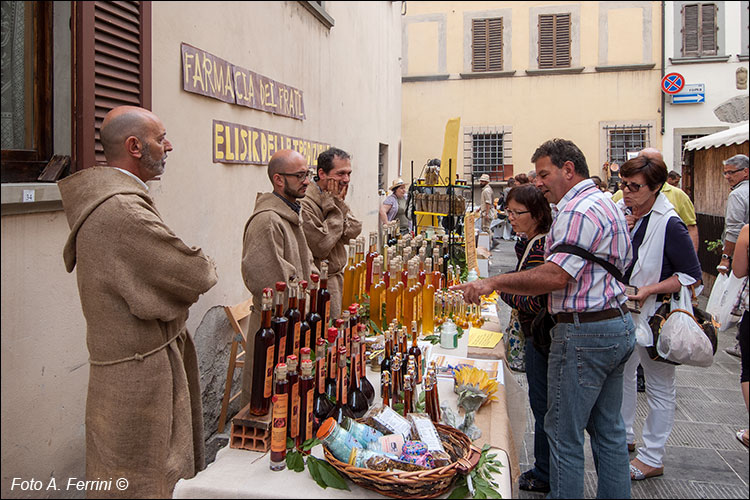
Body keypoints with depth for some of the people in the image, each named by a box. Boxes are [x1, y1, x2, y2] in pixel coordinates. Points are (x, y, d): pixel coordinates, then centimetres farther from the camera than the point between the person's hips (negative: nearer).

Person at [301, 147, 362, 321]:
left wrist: (340, 204, -10)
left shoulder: (338, 199, 10)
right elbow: (321, 247, -23)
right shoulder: (306, 204, -20)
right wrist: (334, 206, -17)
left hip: (337, 276, 9)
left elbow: (353, 232, 2)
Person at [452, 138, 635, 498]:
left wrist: (493, 283, -22)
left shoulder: (580, 210, -17)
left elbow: (556, 276, -25)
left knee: (564, 434, 0)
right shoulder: (605, 204, 17)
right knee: (608, 429, 18)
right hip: (618, 324, 11)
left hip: (585, 333, -11)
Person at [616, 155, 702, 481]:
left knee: (660, 387, 7)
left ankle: (652, 458, 20)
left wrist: (648, 290, -21)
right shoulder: (620, 211, 1)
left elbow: (691, 276, -15)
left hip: (654, 315, -7)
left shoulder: (669, 224, -19)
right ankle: (624, 435, 40)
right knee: (621, 374, 21)